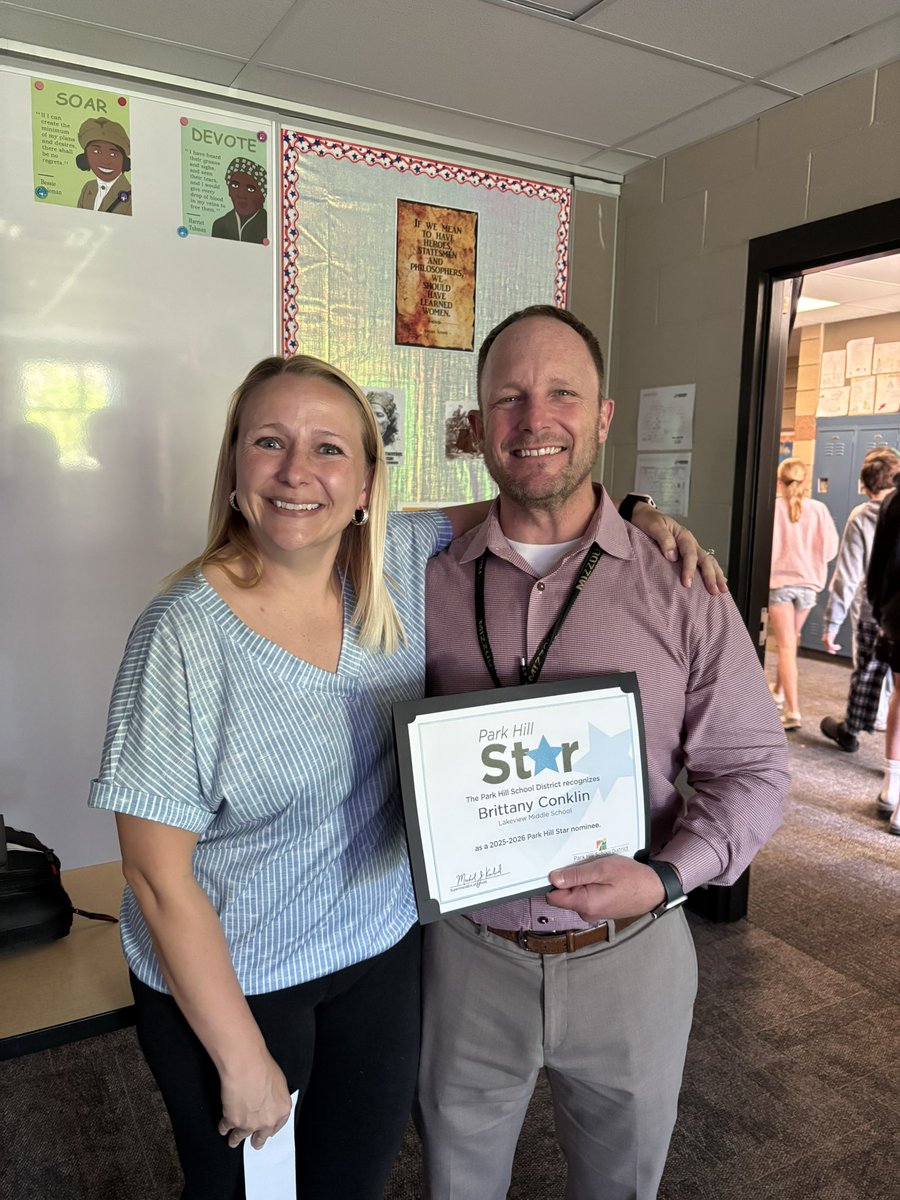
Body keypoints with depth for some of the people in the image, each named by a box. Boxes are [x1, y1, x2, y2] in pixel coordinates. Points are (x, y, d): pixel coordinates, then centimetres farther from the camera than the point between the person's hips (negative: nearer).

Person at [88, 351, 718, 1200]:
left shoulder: (400, 564, -10)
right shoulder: (183, 635, -23)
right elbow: (158, 872, -19)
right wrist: (242, 1059, -13)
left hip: (384, 950, 4)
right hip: (228, 979, -3)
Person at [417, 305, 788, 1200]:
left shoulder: (681, 587, -10)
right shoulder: (429, 586, -6)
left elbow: (751, 768, -5)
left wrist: (664, 878, -19)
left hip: (631, 953, 0)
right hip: (468, 952, 1)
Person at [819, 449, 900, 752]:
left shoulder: (861, 517, -6)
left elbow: (847, 576, -7)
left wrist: (831, 622, -3)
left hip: (872, 612, 0)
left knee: (867, 673, 15)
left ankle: (850, 731, 31)